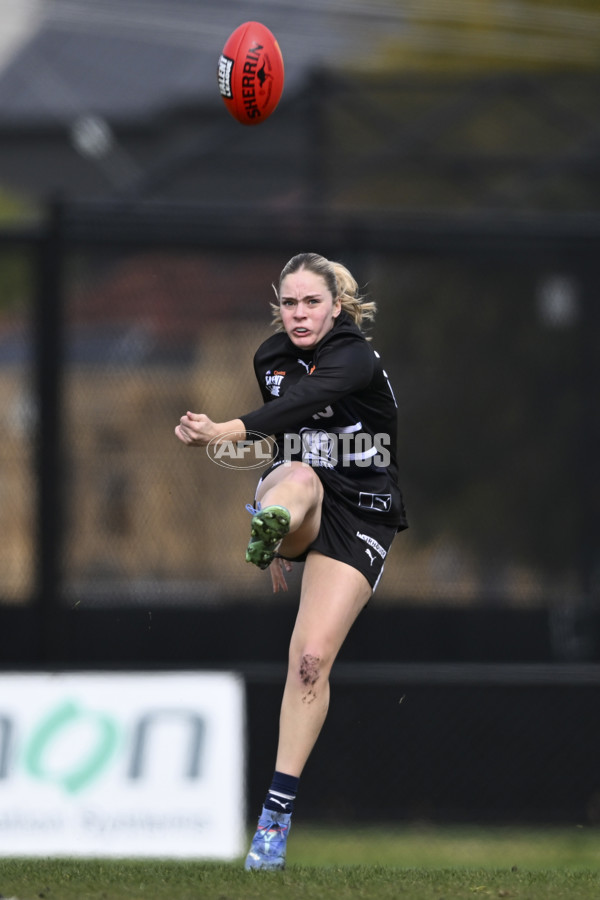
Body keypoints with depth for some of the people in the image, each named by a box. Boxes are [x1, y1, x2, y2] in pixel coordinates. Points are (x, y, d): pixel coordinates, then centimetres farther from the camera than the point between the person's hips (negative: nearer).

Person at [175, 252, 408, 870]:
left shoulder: (356, 360, -19)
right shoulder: (270, 357, 2)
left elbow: (301, 402, -40)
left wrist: (225, 430, -57)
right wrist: (278, 540, 26)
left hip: (359, 514, -4)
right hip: (302, 504, 4)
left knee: (312, 657, -16)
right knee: (299, 476, -34)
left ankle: (276, 815, -11)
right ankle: (268, 531, -72)